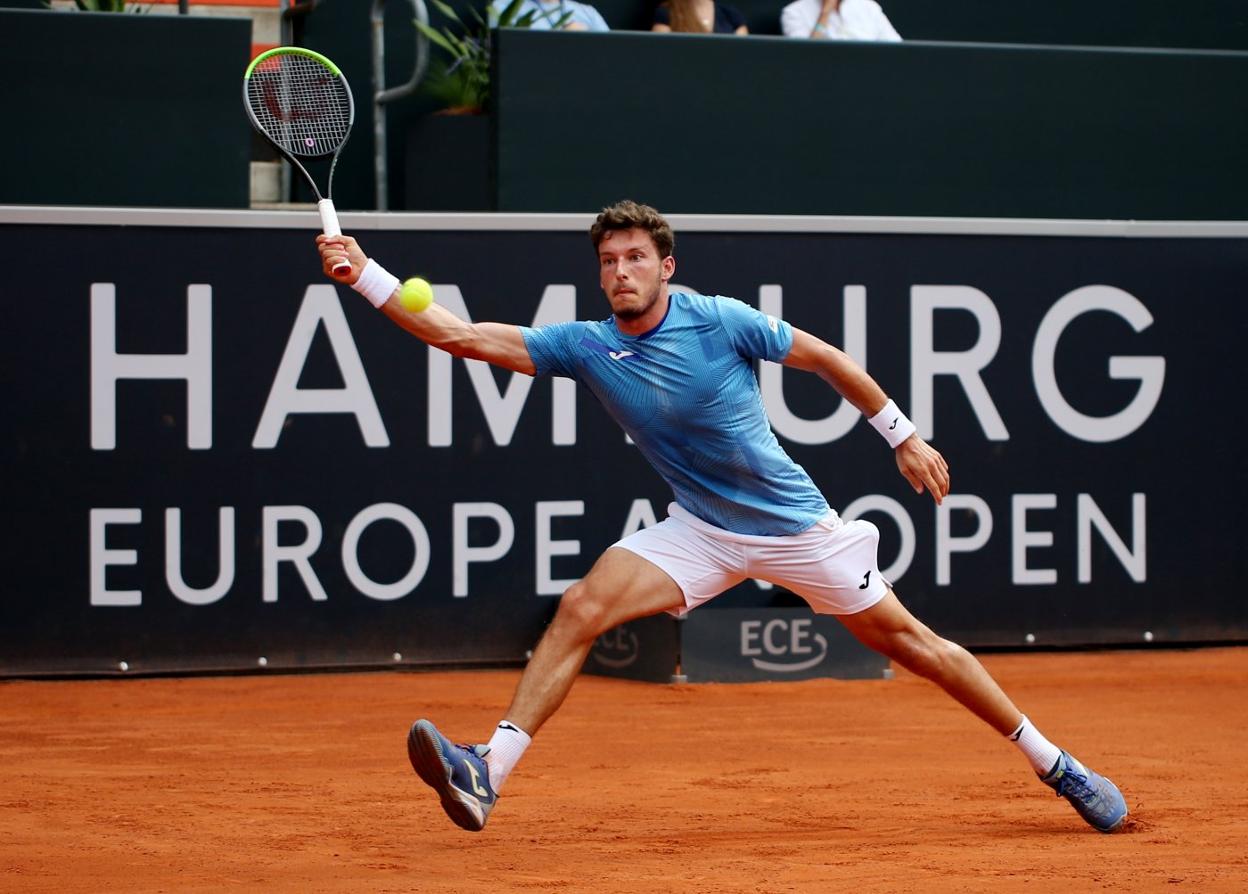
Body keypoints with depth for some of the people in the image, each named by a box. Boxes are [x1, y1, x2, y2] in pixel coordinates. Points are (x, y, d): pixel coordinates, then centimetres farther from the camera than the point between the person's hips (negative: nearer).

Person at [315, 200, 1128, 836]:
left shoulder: (722, 321, -16)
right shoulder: (586, 347, -8)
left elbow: (828, 359, -3)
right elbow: (463, 336, -11)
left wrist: (904, 438, 0)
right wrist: (363, 274, -20)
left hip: (795, 524, -2)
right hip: (701, 533, 3)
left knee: (907, 640, 3)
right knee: (581, 609, -18)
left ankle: (1059, 767, 16)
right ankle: (488, 774, -23)